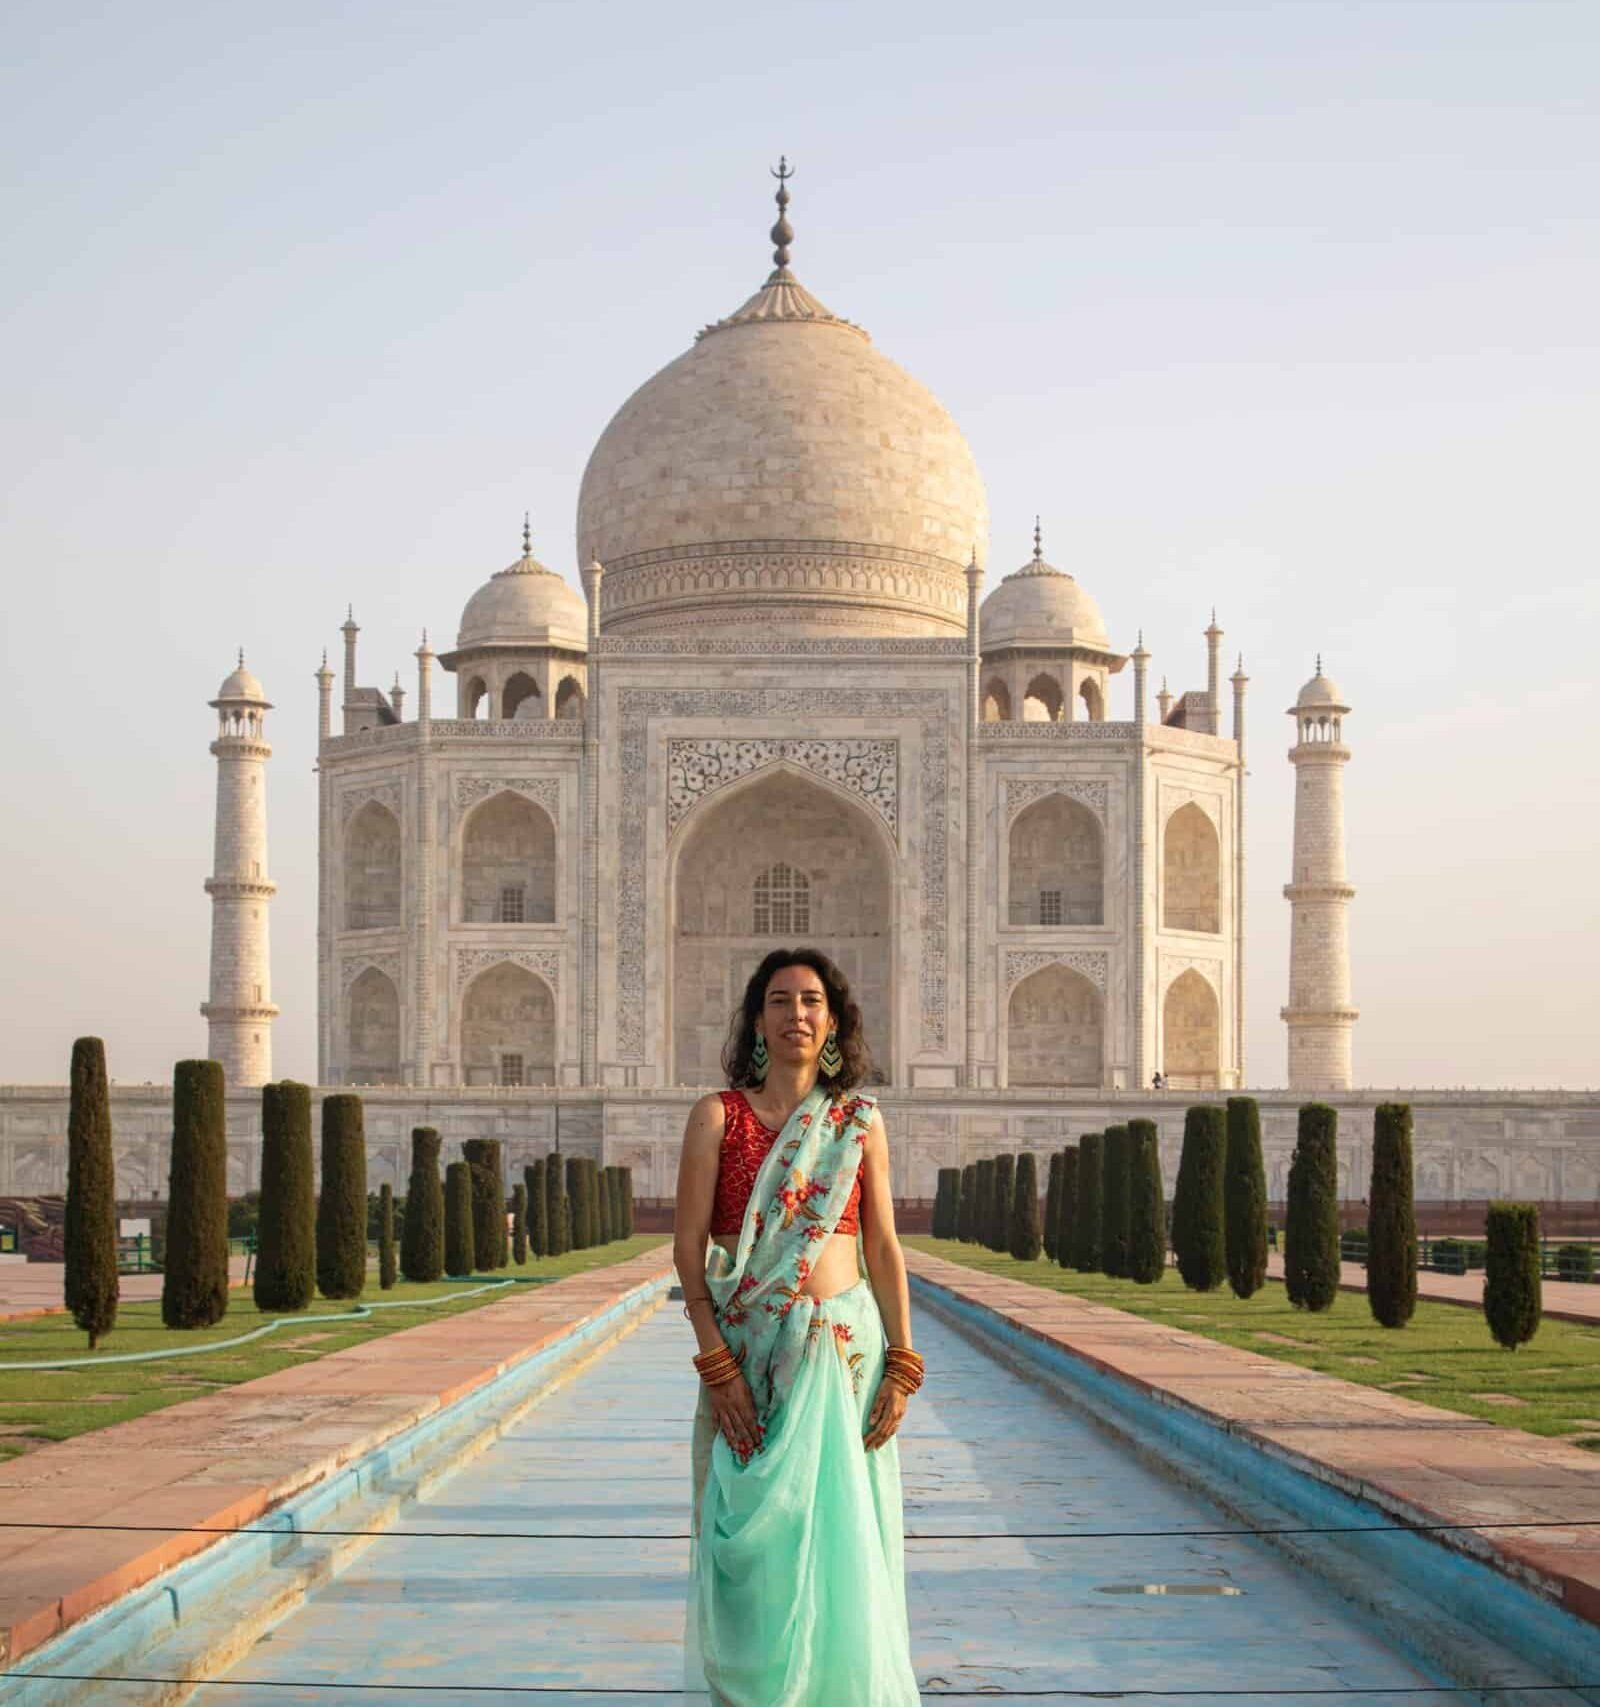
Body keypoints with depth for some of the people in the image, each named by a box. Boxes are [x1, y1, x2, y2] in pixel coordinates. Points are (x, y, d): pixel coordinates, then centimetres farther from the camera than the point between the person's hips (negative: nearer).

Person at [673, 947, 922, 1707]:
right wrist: (717, 1364, -12)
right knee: (753, 1541, 3)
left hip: (844, 1350, 2)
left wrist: (900, 1364, -1)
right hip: (748, 1354, -1)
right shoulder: (717, 1115, 0)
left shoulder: (860, 1122, 7)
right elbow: (688, 1247, -3)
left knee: (841, 1545, 4)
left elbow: (884, 1249, 8)